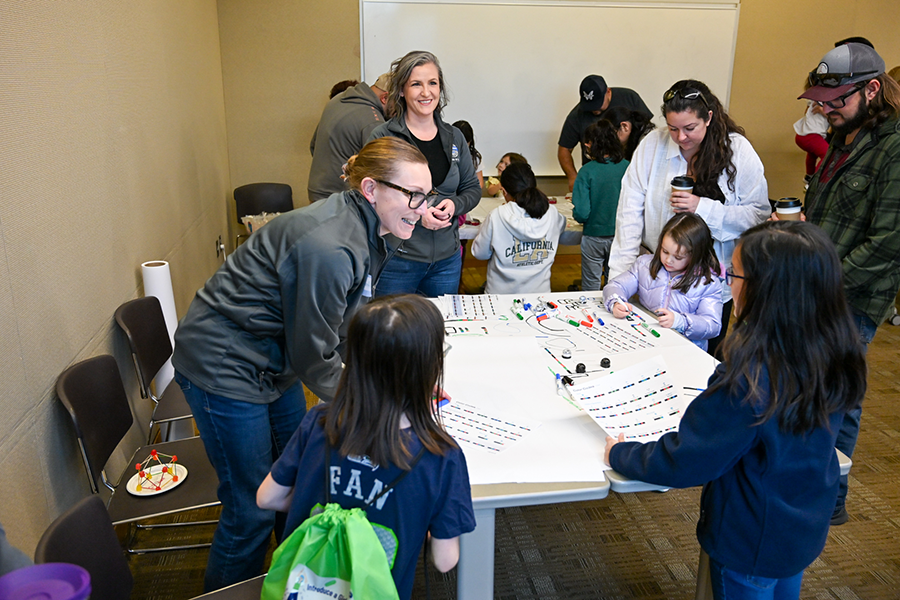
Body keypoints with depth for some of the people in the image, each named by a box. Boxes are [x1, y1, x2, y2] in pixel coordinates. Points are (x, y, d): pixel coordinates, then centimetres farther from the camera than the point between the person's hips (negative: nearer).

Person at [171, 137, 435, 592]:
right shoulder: (328, 248, -33)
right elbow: (313, 358, -23)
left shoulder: (367, 230, -2)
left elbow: (352, 326, 7)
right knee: (251, 508, 4)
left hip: (271, 357, 10)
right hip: (223, 366, -10)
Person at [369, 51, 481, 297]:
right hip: (397, 261, -4)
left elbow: (472, 189, 14)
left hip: (447, 259, 4)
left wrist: (454, 205, -8)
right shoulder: (383, 137, -7)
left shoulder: (454, 137, 7)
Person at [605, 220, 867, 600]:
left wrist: (620, 455, -14)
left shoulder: (748, 380, -37)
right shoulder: (835, 358, -14)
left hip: (750, 546, -6)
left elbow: (684, 463, -29)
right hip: (806, 530, 6)